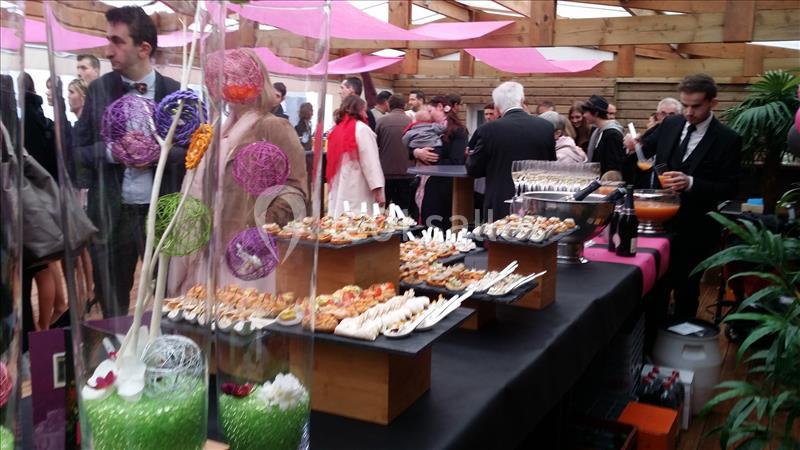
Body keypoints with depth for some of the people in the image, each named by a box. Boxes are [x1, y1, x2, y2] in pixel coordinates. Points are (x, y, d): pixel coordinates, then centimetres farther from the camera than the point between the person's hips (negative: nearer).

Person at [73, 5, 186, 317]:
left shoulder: (175, 93, -1)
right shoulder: (99, 89, 3)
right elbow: (78, 149, 6)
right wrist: (111, 151, -13)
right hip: (111, 214, 2)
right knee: (112, 308, 13)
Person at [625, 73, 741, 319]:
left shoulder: (728, 139, -12)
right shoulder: (670, 124, 1)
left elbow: (729, 189, -14)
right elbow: (646, 150, 13)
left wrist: (691, 183, -30)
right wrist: (634, 145, -11)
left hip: (694, 228, -4)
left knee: (686, 288, 10)